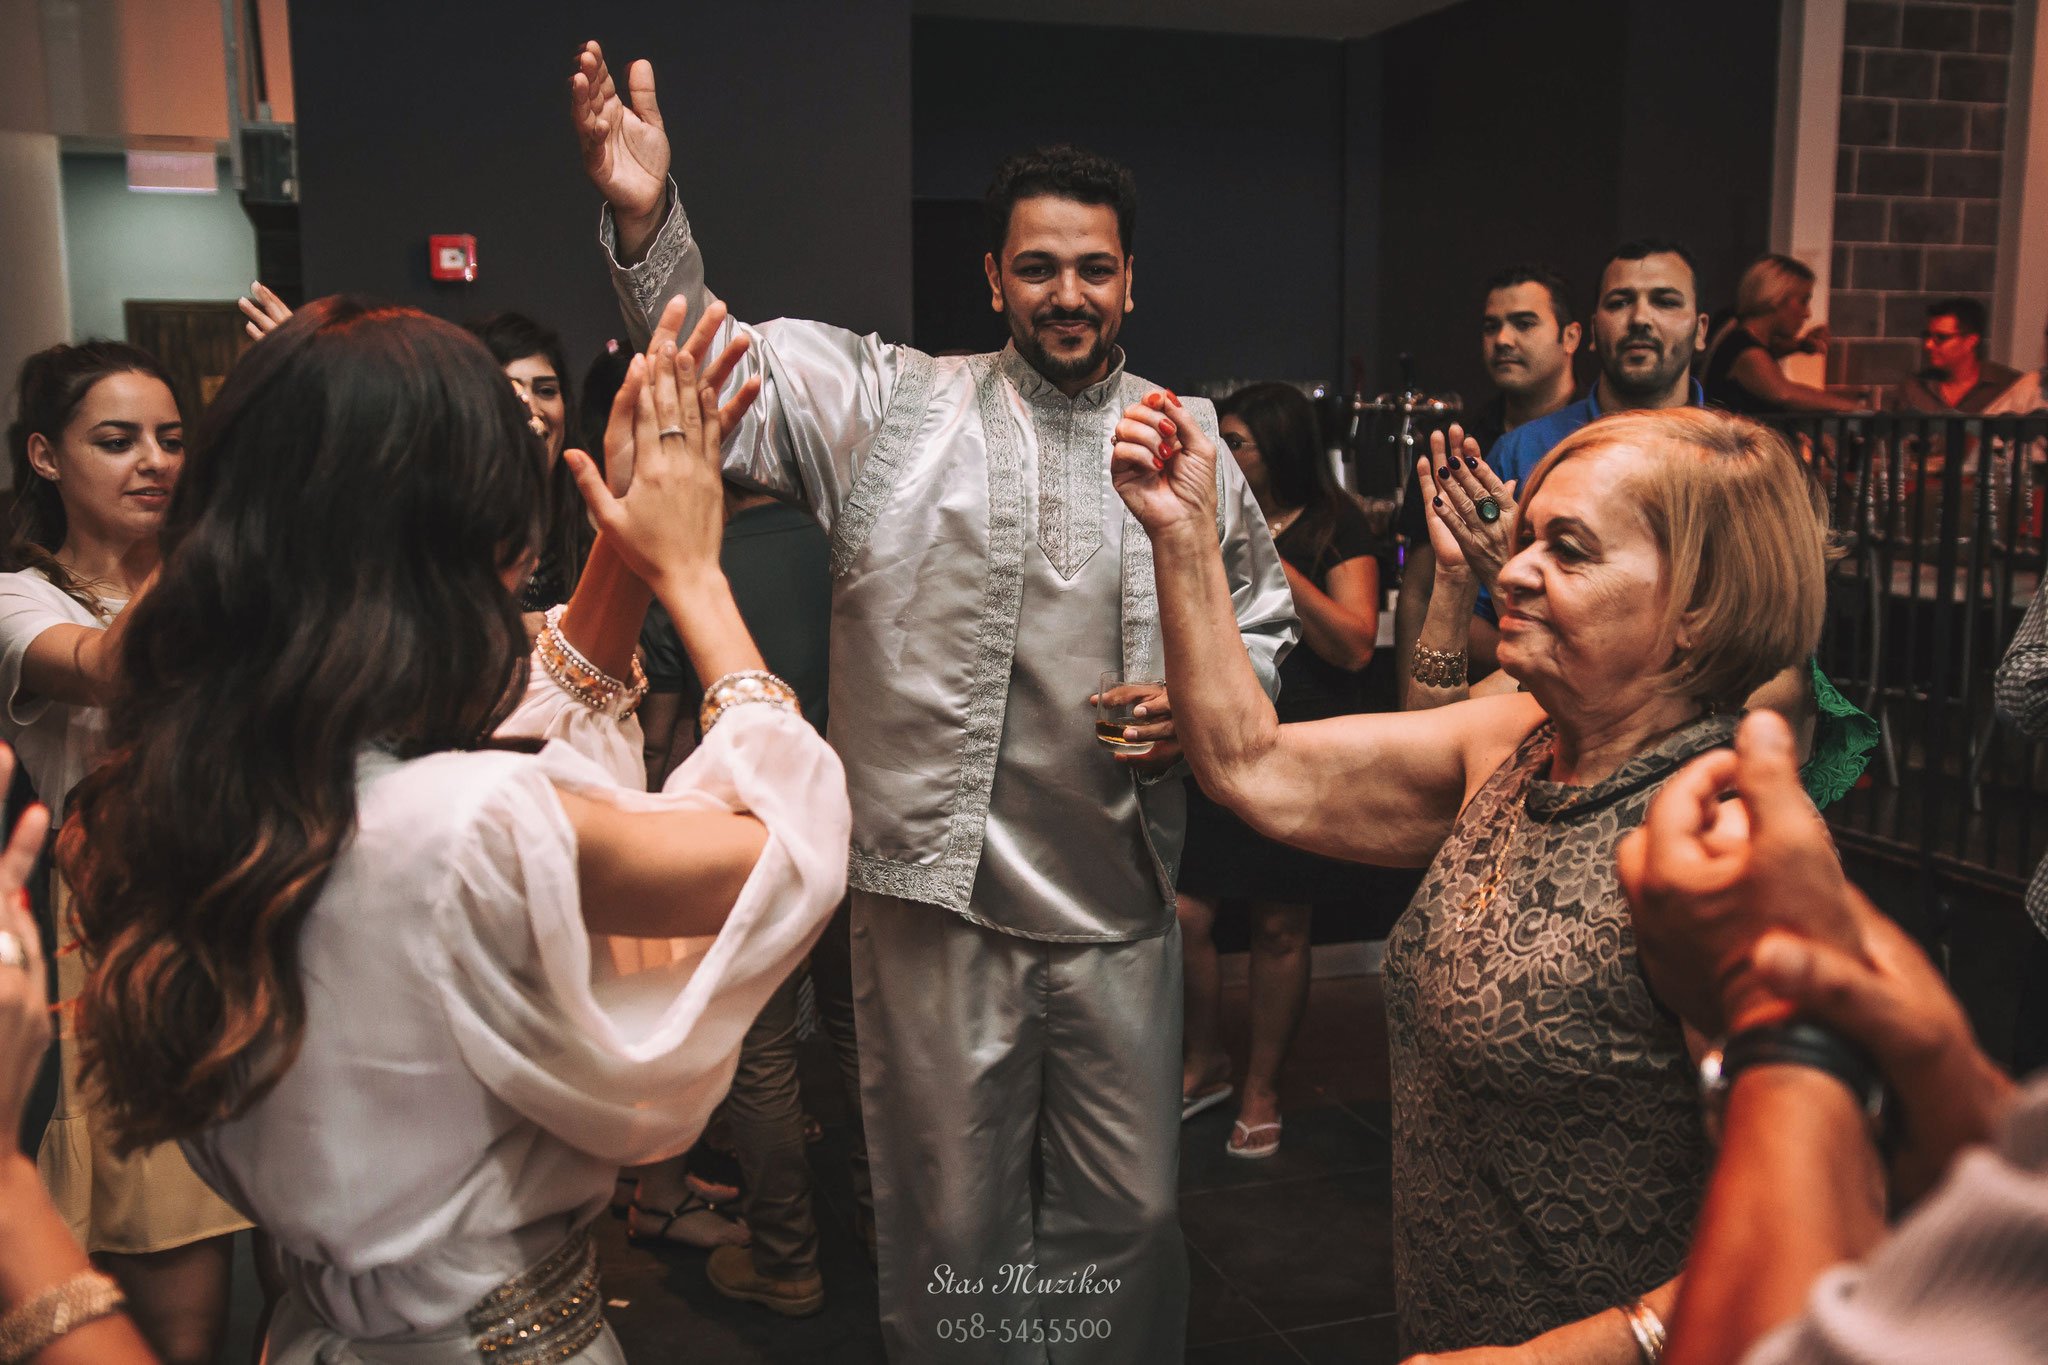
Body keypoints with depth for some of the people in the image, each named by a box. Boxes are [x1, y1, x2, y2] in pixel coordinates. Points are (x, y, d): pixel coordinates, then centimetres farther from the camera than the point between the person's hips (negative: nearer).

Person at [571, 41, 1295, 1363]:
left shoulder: (1192, 440, 7)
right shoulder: (893, 406, 0)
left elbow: (1265, 614, 16)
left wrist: (1204, 704, -4)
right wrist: (645, 222, -26)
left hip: (1122, 906, 3)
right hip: (938, 890, -2)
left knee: (1132, 1215, 17)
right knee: (949, 1218, 13)